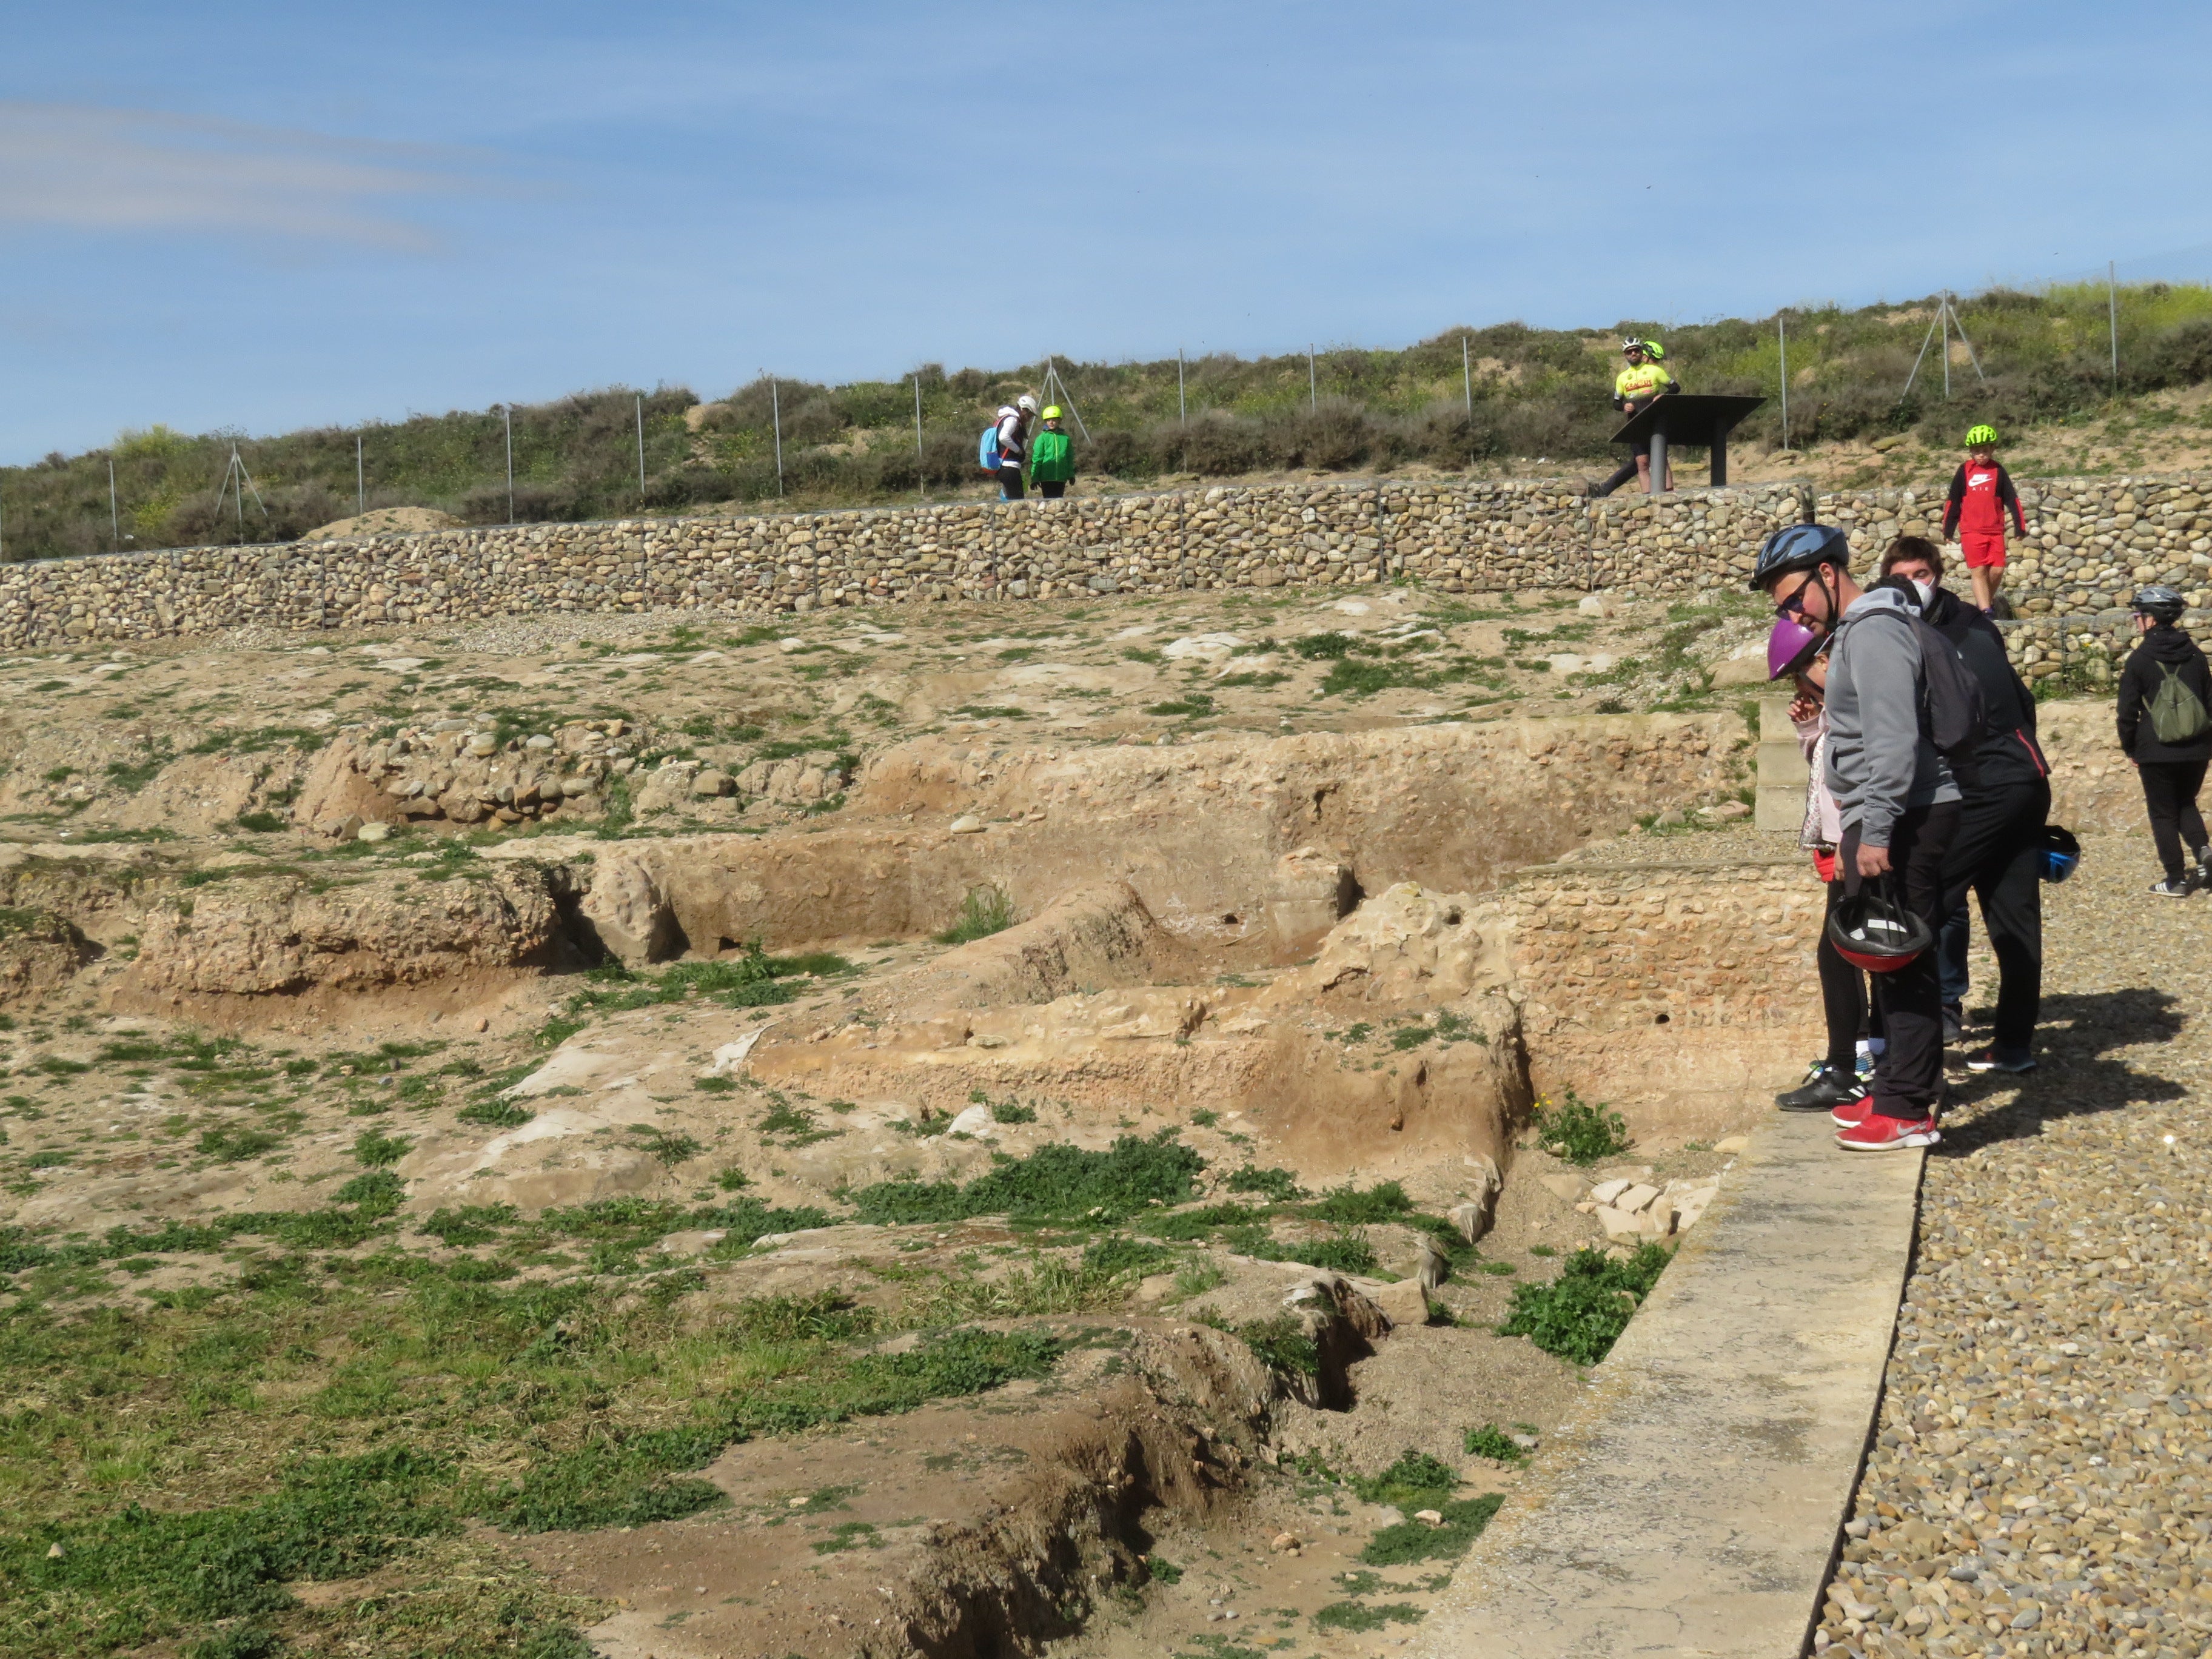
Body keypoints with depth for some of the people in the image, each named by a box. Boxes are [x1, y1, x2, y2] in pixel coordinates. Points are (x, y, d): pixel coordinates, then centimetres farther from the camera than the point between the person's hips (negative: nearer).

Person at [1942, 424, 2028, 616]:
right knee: (1978, 571, -9)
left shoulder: (1998, 471, 3)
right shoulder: (1964, 471, 2)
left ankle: (1988, 600, 23)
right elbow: (1953, 501, 7)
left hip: (1995, 530, 1)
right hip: (1971, 530, -1)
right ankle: (1986, 611, -12)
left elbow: (2012, 499, 7)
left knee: (1997, 571, -3)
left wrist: (2020, 526, 5)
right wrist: (1948, 530, 8)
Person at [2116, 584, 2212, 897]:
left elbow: (2128, 711, -7)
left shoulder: (2140, 659, -8)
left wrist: (2130, 748, 5)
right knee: (2186, 804, 21)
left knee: (2163, 814, 6)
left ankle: (2176, 880, 6)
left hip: (2157, 752, -4)